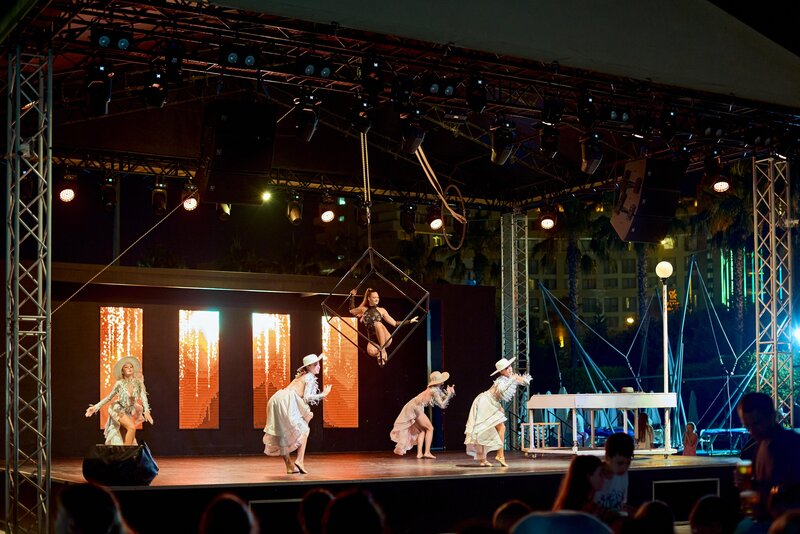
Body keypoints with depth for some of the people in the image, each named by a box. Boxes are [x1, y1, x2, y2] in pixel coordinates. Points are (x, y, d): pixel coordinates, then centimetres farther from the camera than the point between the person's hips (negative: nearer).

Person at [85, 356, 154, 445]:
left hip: (130, 412, 4)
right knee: (132, 427, -25)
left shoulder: (138, 383, -4)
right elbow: (109, 397, -1)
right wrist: (95, 407, -6)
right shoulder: (120, 383, -9)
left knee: (123, 437, 3)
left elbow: (143, 397, -10)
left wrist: (146, 411, -26)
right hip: (119, 410, -4)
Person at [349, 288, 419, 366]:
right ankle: (379, 354, -3)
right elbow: (352, 311, 32)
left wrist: (409, 321, 8)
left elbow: (395, 323, 12)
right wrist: (352, 296, 28)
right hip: (373, 340, 0)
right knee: (371, 351, -38)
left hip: (385, 339, 0)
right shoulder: (363, 309, 13)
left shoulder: (381, 310, 10)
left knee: (378, 324, -34)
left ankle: (383, 350, -31)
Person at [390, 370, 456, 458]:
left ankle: (419, 453, 6)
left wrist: (451, 393, 1)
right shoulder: (434, 391, -15)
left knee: (422, 430, 13)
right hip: (416, 408, -10)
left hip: (412, 407, 10)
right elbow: (442, 405, -13)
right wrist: (449, 394, -7)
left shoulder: (437, 389, 12)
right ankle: (427, 452, -9)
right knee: (430, 428, -4)